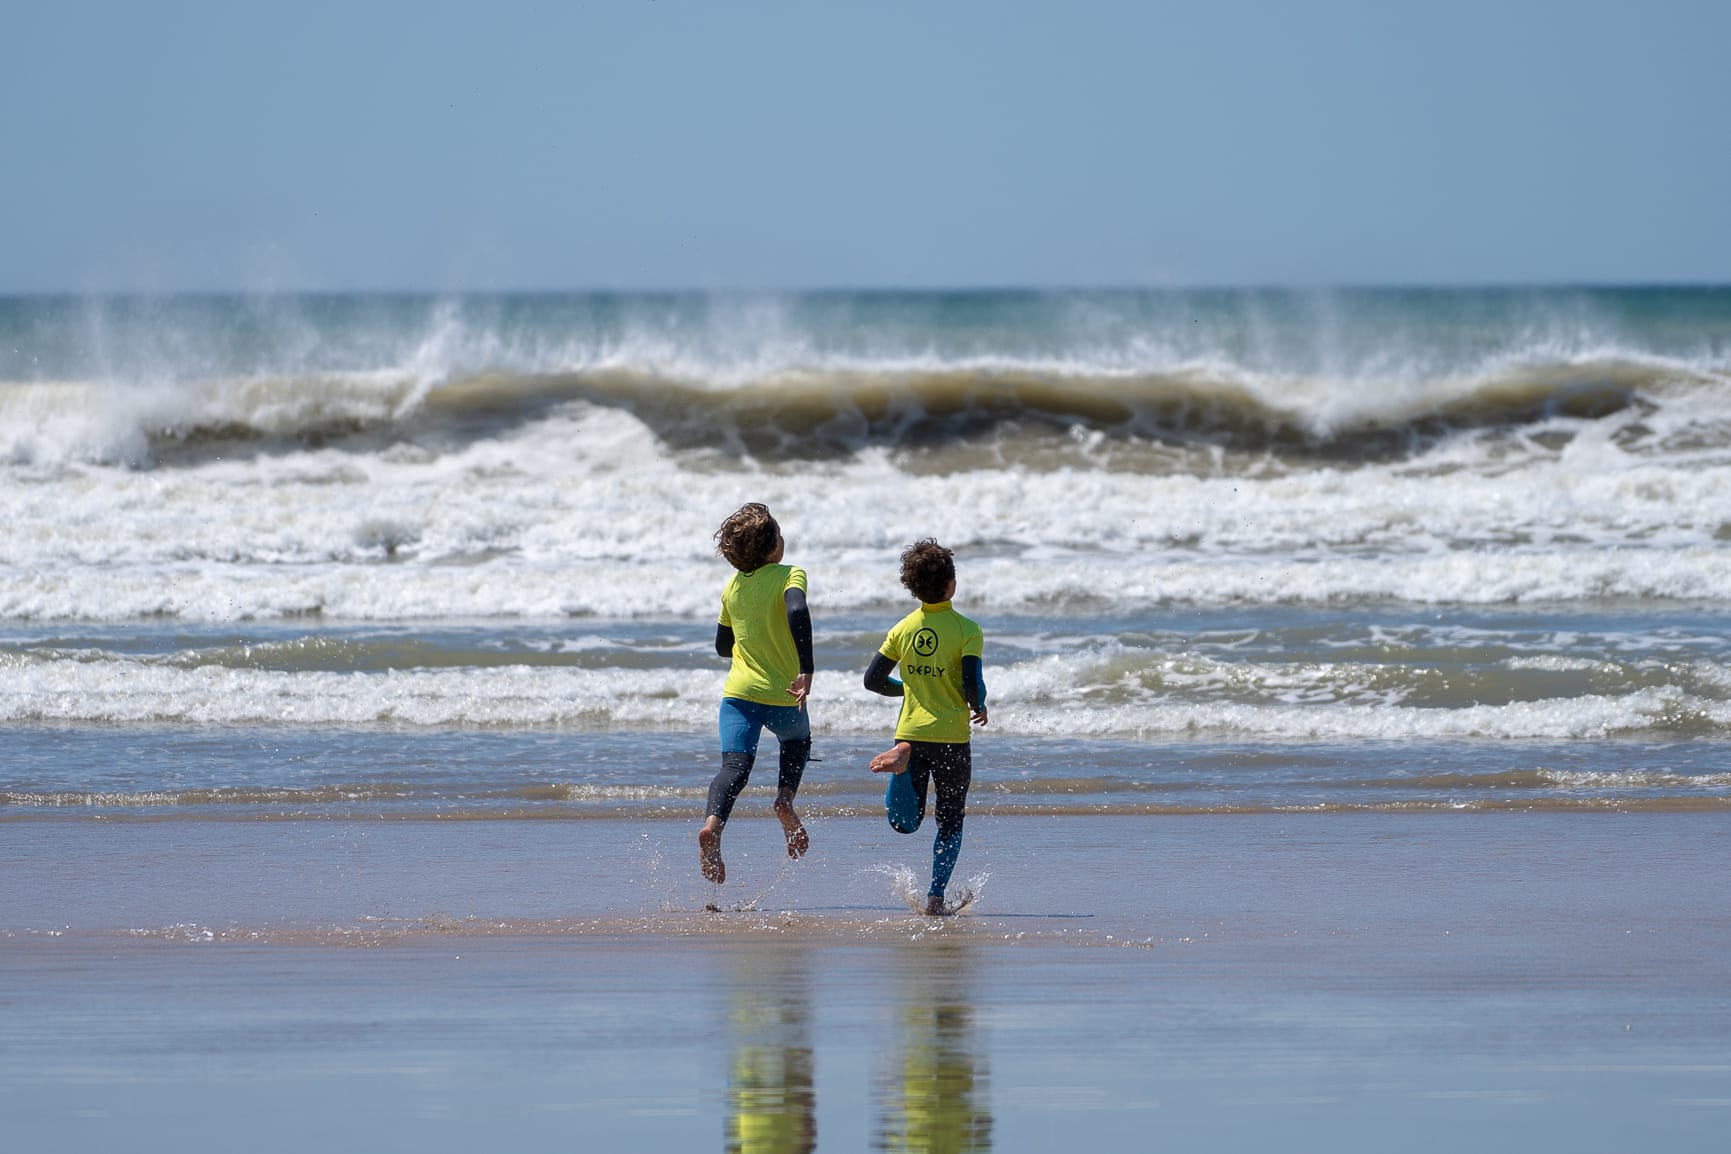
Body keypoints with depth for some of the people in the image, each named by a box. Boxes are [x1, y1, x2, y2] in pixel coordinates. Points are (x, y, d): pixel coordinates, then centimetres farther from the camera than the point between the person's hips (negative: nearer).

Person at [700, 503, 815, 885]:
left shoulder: (732, 587, 9)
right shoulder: (790, 576, -7)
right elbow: (797, 611, -28)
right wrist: (806, 670, -30)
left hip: (738, 692, 2)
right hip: (782, 694, -2)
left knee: (735, 766, -10)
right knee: (797, 742, 28)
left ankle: (713, 823, -37)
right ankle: (785, 798, 3)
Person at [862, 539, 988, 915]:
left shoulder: (902, 629, 4)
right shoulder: (966, 630, -9)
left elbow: (873, 680, 7)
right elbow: (972, 684, -17)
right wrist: (979, 707, 6)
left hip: (910, 732, 2)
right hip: (951, 736, -2)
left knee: (905, 823, 3)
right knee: (951, 822, 13)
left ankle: (901, 758, -24)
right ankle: (935, 895, 4)